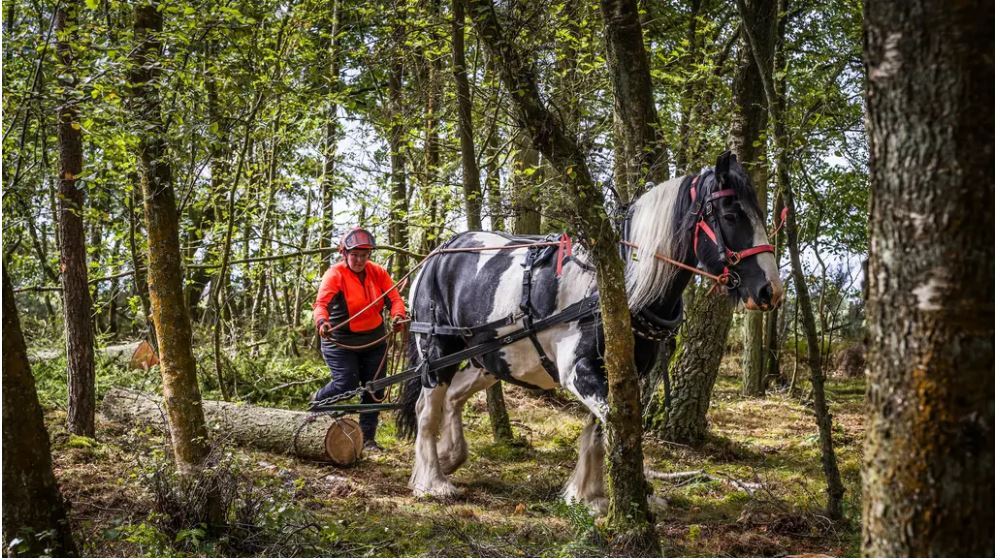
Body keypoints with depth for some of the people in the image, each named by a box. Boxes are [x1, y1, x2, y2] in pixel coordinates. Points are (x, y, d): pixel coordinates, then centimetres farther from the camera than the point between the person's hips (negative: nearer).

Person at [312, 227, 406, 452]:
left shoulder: (377, 273, -2)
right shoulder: (335, 274, -15)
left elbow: (394, 298, -9)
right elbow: (322, 303, -29)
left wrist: (398, 315, -32)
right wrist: (322, 322, -50)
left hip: (374, 340, 5)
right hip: (340, 342, -4)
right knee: (347, 384, -11)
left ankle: (368, 437, 19)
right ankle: (318, 401, 23)